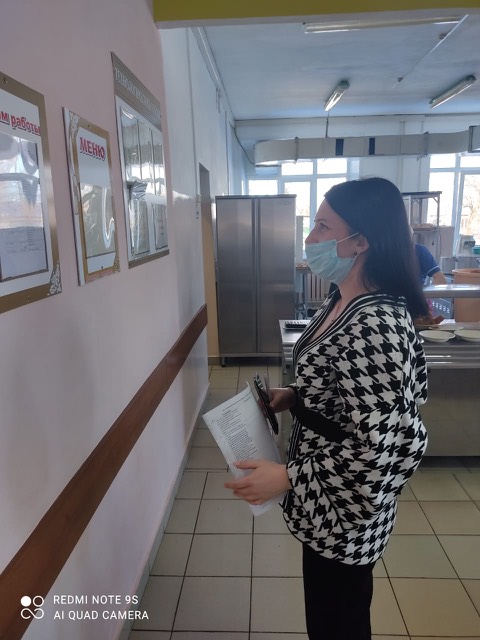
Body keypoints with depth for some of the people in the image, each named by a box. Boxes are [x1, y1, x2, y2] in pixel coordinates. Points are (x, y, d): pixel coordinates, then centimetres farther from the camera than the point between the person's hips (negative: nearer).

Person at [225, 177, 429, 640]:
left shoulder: (376, 325, -30)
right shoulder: (344, 302, 0)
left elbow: (379, 450, -30)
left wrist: (286, 478, -24)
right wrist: (293, 396, 1)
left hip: (345, 508, -8)